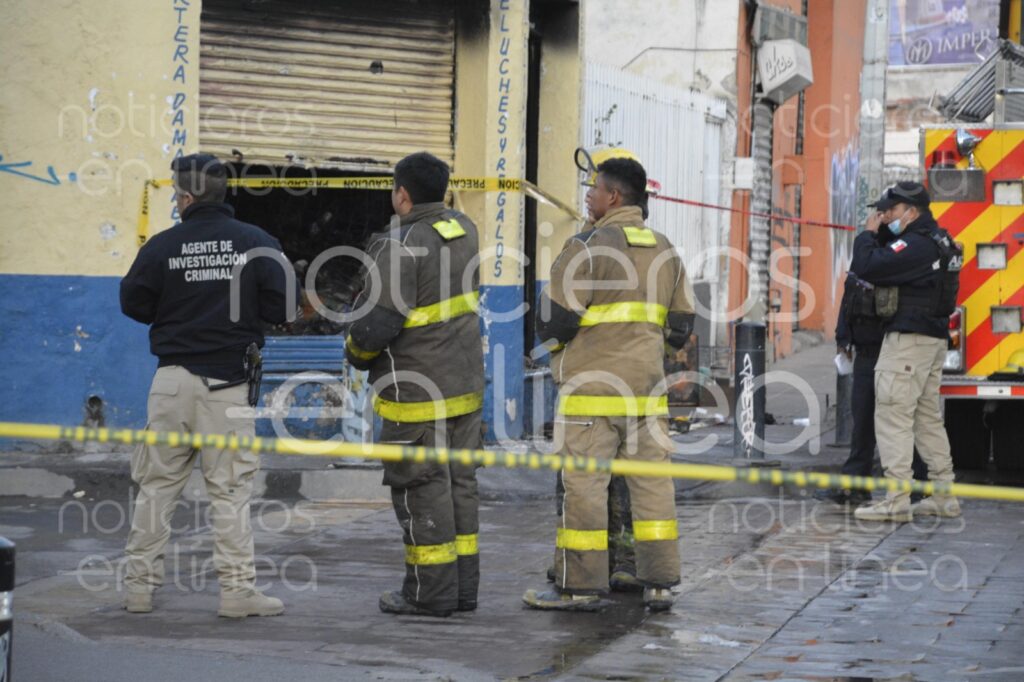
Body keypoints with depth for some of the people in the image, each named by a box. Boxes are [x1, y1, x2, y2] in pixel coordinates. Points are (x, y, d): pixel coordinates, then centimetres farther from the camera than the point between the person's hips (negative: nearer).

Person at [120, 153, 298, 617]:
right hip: (229, 383, -1)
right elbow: (283, 307, -5)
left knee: (157, 485, 10)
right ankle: (237, 590, 3)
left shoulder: (162, 246, -4)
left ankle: (139, 583, 14)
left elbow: (133, 304, 2)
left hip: (174, 379, 1)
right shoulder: (258, 243, -4)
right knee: (230, 490, 5)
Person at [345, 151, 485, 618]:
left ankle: (431, 591, 3)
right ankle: (463, 586, 18)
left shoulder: (403, 248, -18)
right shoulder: (464, 232, 7)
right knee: (460, 482, 12)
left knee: (421, 485, -1)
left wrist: (355, 350, 1)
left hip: (417, 390, -8)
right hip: (465, 384, 8)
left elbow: (377, 324, -20)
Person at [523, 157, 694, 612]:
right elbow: (680, 327, 15)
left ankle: (580, 586, 1)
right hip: (647, 387, 6)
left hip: (591, 386, -6)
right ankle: (659, 583, 8)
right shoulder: (665, 251, 12)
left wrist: (550, 334, 10)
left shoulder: (587, 246, -9)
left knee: (584, 483, -2)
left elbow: (556, 320, -11)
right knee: (652, 481, 7)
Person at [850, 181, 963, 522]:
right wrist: (874, 238, 9)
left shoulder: (914, 244, -17)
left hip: (907, 340, -10)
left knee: (892, 417, -8)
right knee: (928, 418, 14)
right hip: (935, 339, 10)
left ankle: (896, 500, -10)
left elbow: (867, 267, -23)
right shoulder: (940, 241, 16)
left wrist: (868, 235, -7)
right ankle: (943, 497, 17)